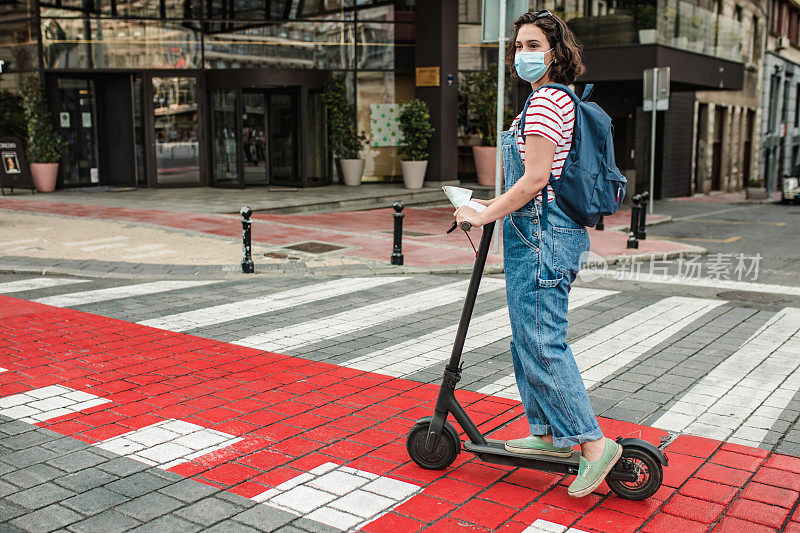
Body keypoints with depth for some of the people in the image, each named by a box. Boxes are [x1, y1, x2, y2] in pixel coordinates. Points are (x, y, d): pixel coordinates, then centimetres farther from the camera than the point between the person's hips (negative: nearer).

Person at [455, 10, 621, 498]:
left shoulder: (546, 100, -14)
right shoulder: (558, 99, 19)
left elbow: (534, 180, -20)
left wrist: (484, 216, -12)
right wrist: (501, 203, 23)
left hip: (541, 236, -11)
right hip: (543, 233, 11)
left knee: (543, 344, -8)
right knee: (529, 339, 16)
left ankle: (594, 444, -2)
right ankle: (549, 434, 27)